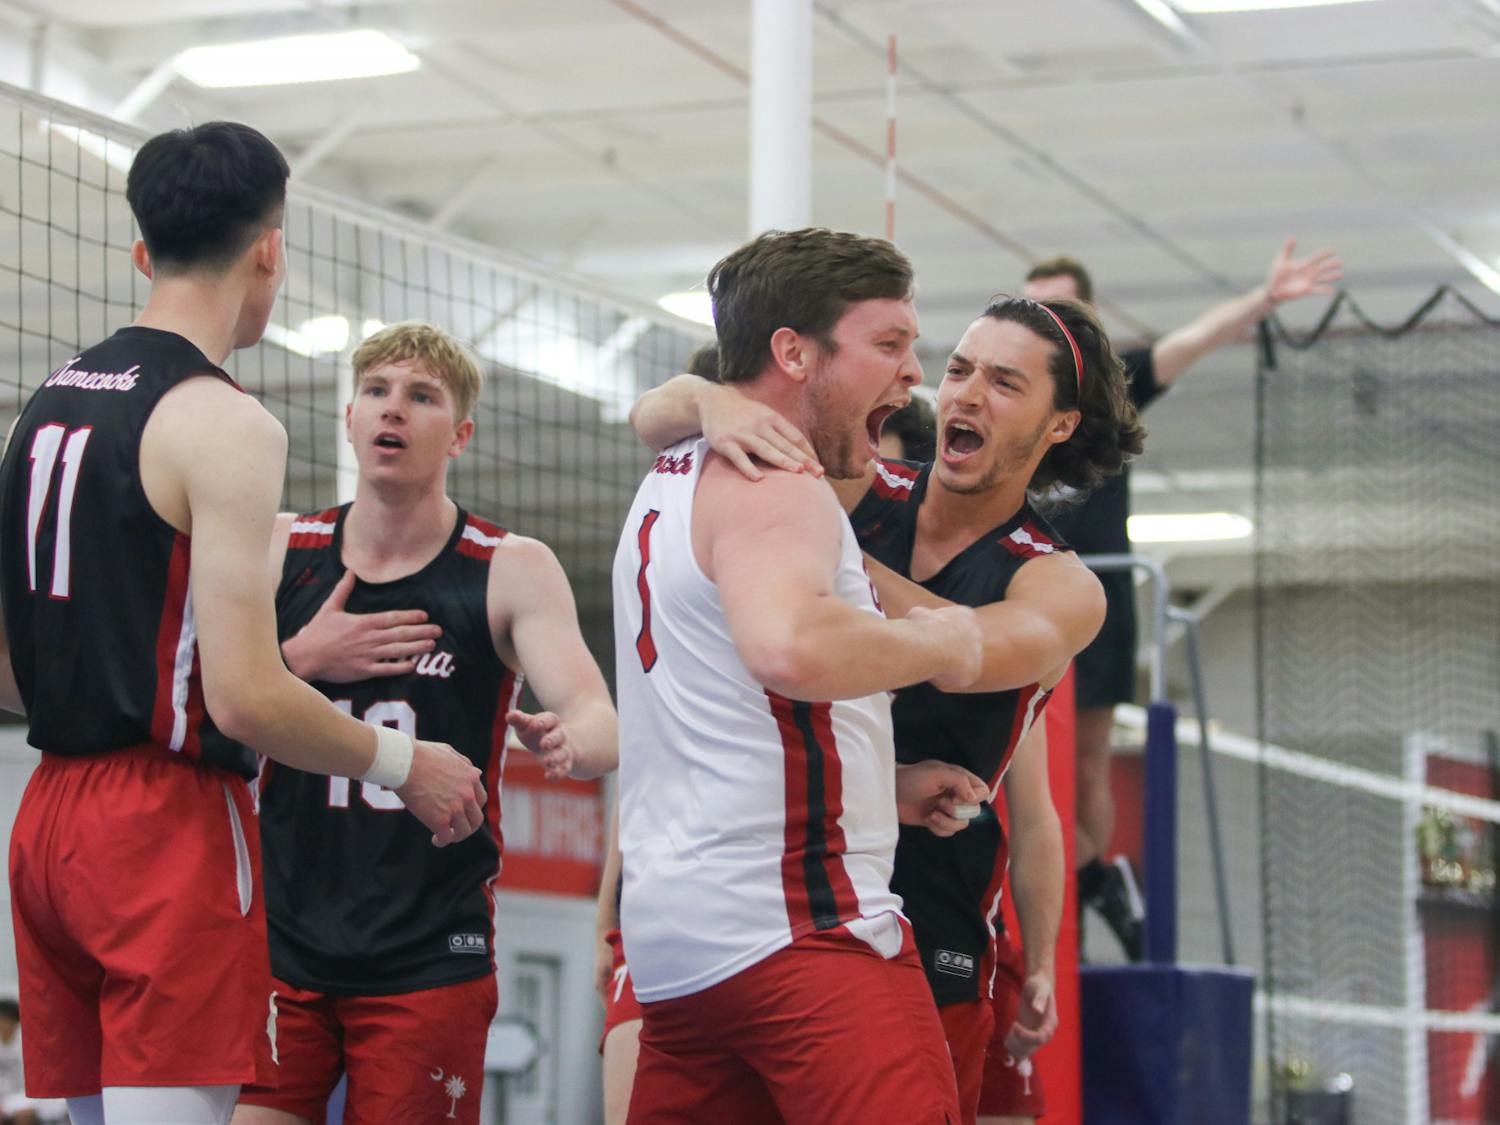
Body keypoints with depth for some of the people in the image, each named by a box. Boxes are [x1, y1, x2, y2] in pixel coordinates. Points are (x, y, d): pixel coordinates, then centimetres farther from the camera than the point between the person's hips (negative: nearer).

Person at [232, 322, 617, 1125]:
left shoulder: (512, 571, -2)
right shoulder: (278, 552, 5)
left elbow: (599, 721, -15)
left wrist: (569, 741, -38)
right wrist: (301, 660, -13)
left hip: (428, 960, -2)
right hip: (279, 945, 2)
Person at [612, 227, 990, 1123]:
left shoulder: (677, 483, 24)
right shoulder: (774, 486, -8)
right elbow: (790, 646, -31)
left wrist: (883, 788, 23)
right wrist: (936, 645, -13)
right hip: (796, 925, -10)